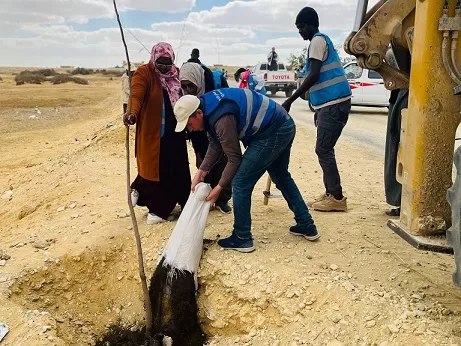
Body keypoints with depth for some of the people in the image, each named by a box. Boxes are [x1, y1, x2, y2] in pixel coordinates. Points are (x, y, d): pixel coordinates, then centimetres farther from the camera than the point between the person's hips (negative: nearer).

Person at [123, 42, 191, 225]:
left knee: (177, 169, 10)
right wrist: (133, 113, -47)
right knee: (155, 167, 2)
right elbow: (136, 95, -29)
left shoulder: (175, 74, 8)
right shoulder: (144, 73, -11)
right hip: (152, 132, -6)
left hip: (174, 132, 6)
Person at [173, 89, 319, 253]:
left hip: (273, 132, -11)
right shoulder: (208, 106, 4)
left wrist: (218, 188, -7)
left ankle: (242, 239, 7)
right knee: (281, 177, 25)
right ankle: (307, 226, 35)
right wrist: (201, 173, 8)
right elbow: (215, 145, 12)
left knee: (241, 183, -5)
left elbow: (235, 159, -17)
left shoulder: (222, 119, -26)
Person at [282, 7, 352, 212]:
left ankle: (337, 198, -4)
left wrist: (290, 100, -18)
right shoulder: (323, 40, 22)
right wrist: (318, 109, 28)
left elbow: (314, 76, -18)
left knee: (323, 150, -8)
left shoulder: (318, 40, -7)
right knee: (325, 150, 12)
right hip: (332, 103, 10)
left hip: (333, 104, -10)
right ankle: (330, 194, 16)